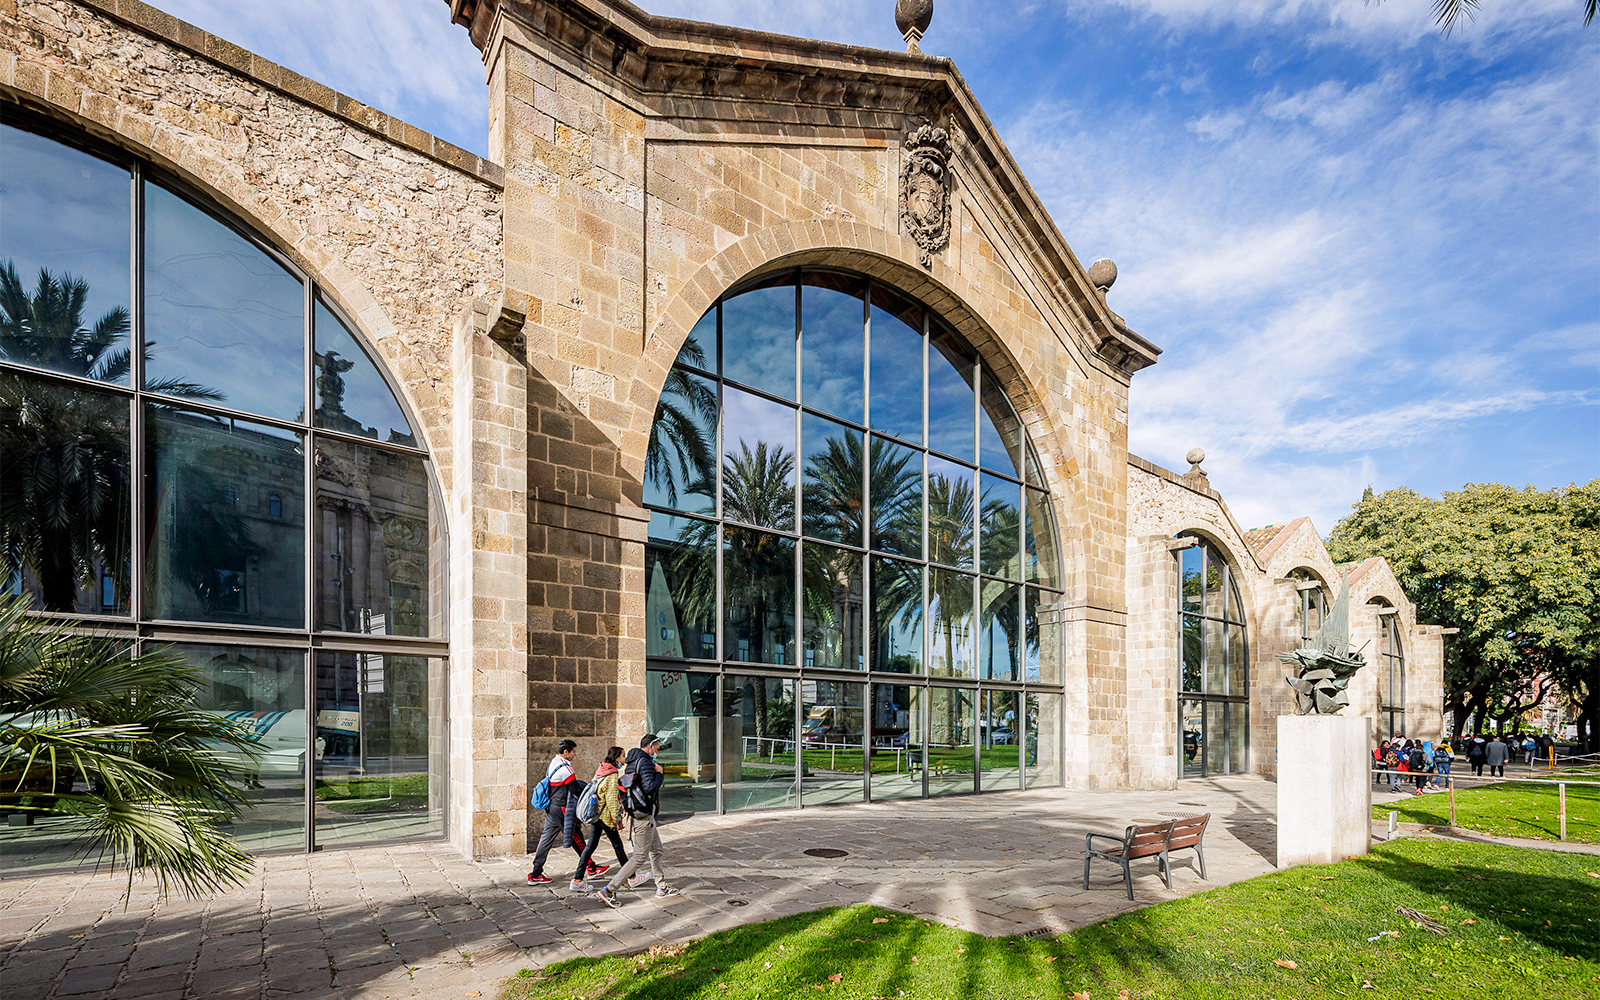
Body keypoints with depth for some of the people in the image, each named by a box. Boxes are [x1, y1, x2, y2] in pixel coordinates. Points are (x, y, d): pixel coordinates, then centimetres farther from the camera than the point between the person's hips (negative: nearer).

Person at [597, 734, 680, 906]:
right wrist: (659, 773, -12)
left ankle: (662, 888, 27)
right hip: (644, 816, -11)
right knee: (640, 856, -5)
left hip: (646, 816, 11)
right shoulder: (645, 762, -18)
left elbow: (622, 783, 18)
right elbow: (649, 787, -26)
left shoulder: (633, 762, 13)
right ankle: (609, 890, -4)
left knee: (656, 851, 19)